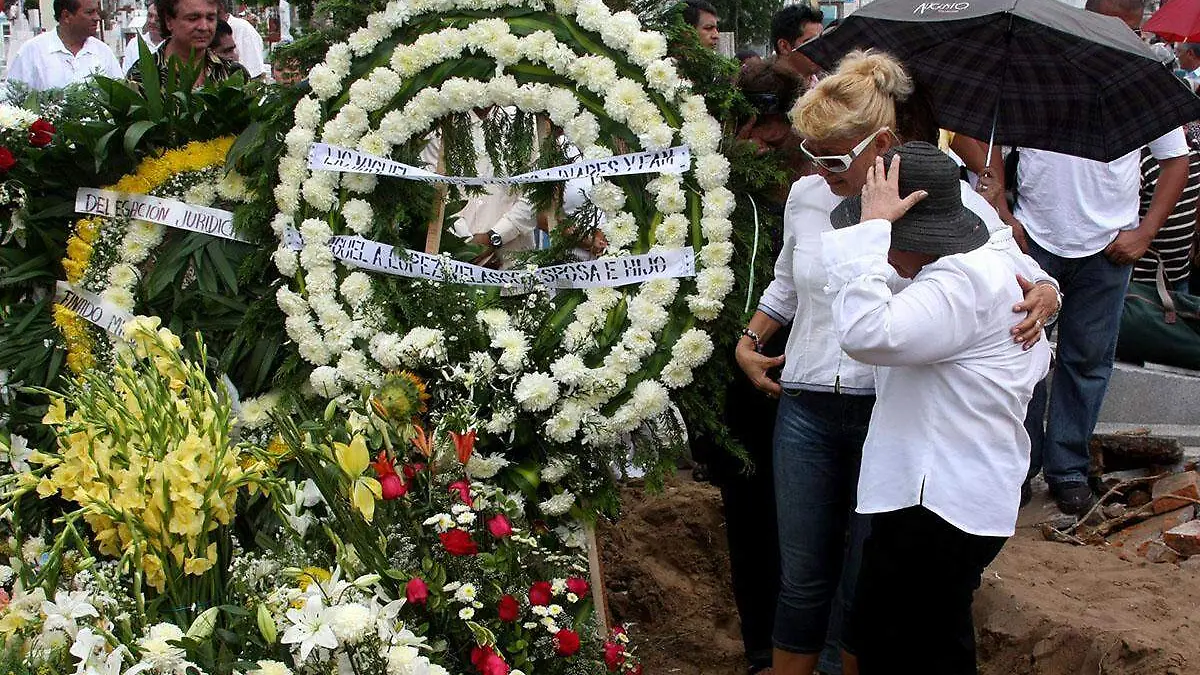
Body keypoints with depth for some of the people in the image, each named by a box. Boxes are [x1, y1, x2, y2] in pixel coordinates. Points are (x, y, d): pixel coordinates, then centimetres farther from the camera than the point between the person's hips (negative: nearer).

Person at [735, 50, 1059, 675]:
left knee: (866, 583, 5)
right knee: (803, 581, 9)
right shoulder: (806, 195, 6)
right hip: (807, 407, 4)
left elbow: (1023, 271, -4)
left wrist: (1043, 296, -26)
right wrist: (749, 342, 14)